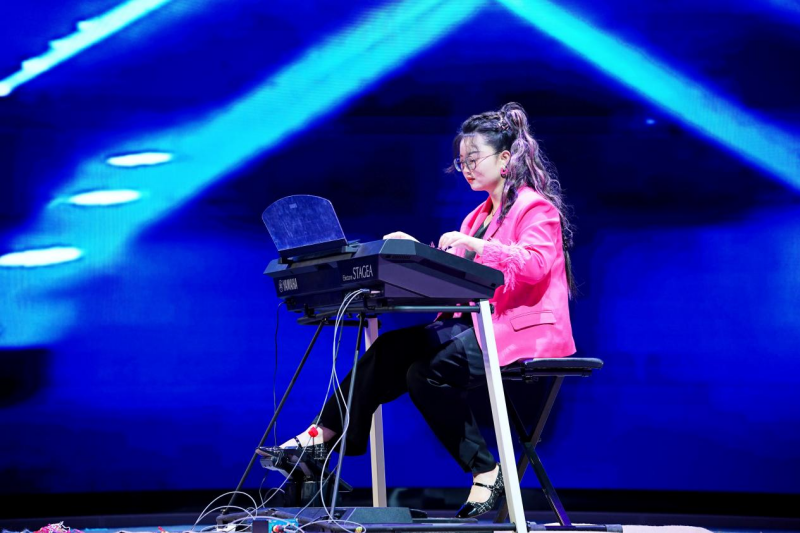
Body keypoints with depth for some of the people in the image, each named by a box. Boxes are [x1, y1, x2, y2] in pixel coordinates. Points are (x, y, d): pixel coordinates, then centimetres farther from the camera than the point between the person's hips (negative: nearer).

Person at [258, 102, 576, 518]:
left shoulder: (535, 208, -5)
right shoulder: (480, 216, 22)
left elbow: (536, 265, -24)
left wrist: (476, 246, -30)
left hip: (522, 330, -8)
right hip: (480, 323, 8)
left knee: (430, 371, -28)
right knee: (392, 349, -13)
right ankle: (323, 437, -18)